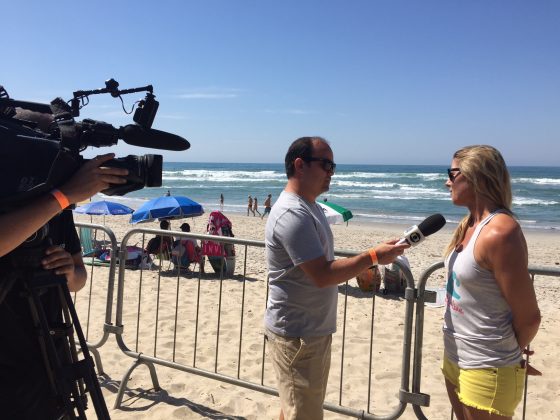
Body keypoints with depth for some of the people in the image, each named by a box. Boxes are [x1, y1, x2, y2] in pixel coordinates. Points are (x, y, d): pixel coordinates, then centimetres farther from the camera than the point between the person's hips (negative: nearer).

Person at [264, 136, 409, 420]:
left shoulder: (308, 206, 10)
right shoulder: (293, 214, -24)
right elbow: (322, 275, -26)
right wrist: (372, 257, -21)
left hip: (312, 330, 10)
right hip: (297, 335, -10)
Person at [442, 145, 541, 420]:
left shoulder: (499, 233, -25)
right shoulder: (469, 224, 3)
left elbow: (528, 317, -21)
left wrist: (509, 356, -2)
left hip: (485, 370, -8)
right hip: (455, 359, 8)